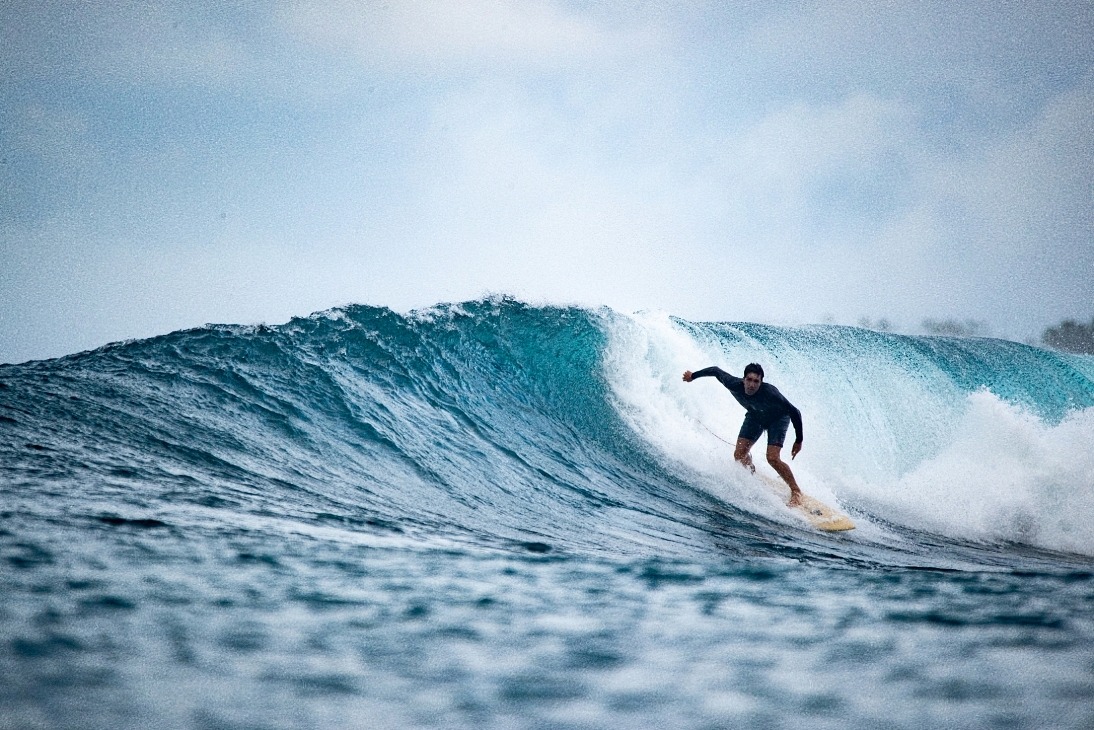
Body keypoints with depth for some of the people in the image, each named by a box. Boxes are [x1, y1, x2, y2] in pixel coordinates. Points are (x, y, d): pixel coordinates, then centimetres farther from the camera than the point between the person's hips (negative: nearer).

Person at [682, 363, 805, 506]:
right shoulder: (734, 384, -33)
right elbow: (716, 371, -12)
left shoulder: (770, 393, -42)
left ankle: (796, 491, -5)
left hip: (777, 418, -5)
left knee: (773, 458, -21)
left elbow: (795, 412, -31)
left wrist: (798, 441, -26)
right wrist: (693, 376, 5)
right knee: (739, 454, -8)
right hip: (755, 416, 5)